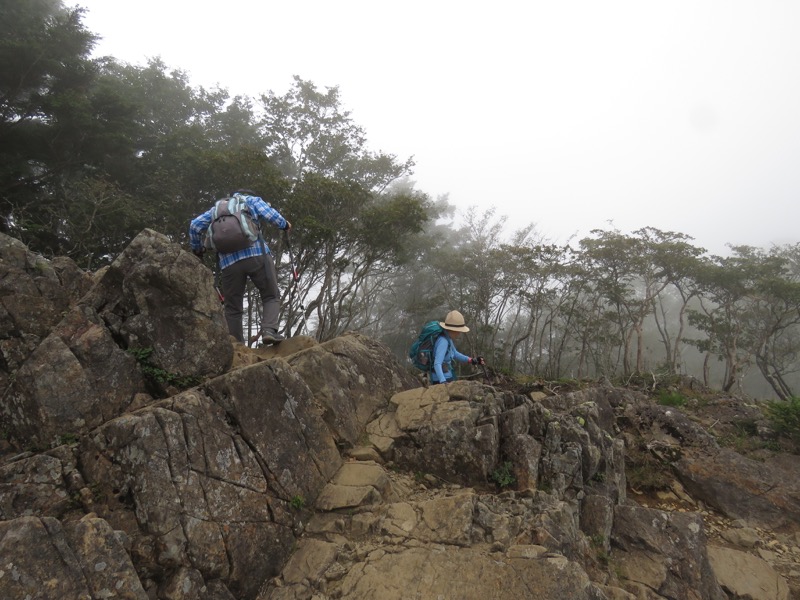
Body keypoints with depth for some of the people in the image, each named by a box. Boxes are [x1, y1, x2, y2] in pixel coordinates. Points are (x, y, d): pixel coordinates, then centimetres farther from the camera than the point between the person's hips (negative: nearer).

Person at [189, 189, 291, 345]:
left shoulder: (217, 207, 29)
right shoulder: (252, 199, 21)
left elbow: (195, 225, 19)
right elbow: (269, 214, 2)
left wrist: (196, 249, 31)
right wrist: (285, 225, 17)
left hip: (229, 262, 3)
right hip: (257, 255, -2)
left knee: (233, 308, 12)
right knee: (271, 296, 9)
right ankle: (269, 330, -13)